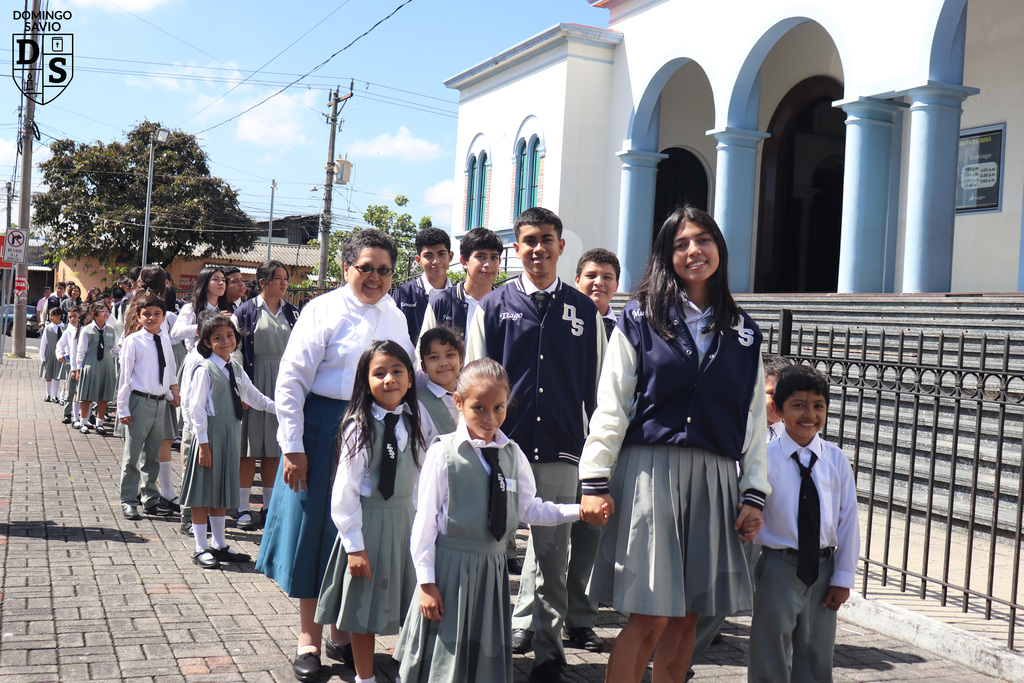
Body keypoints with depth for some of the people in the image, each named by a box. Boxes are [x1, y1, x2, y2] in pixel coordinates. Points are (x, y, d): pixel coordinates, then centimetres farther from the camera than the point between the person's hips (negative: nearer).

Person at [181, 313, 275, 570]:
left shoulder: (236, 369, 10)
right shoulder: (205, 370, -12)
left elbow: (253, 397, 21)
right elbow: (196, 409, -14)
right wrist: (203, 443, -17)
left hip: (231, 434, 7)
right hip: (210, 433, -7)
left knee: (221, 491, 16)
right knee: (203, 491, 2)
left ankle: (219, 545, 26)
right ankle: (201, 549, 11)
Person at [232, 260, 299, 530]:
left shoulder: (292, 313, 9)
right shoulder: (246, 311, -1)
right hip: (254, 383, -3)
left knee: (274, 447, 8)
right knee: (249, 447, -1)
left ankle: (269, 505, 17)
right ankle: (243, 508, 6)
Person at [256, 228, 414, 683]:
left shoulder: (395, 318, 9)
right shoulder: (324, 310, -7)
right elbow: (291, 380, -9)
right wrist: (292, 447, -13)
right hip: (324, 428, -4)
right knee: (315, 523, 4)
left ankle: (342, 632, 27)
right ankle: (308, 637, 19)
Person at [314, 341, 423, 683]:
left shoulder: (415, 422, 3)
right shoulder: (359, 427, -14)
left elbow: (419, 478, 10)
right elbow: (344, 491, -14)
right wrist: (354, 545, -14)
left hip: (406, 519, 5)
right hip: (368, 522, -5)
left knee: (412, 604, 13)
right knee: (365, 607, 7)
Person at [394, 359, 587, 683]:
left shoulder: (513, 454, 4)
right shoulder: (443, 452, -10)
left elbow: (529, 510, 10)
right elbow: (425, 520, -9)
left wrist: (578, 510, -2)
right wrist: (426, 582, -10)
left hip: (493, 568, 5)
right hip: (449, 568, -4)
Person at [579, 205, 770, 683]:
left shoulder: (743, 334, 14)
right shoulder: (639, 320, 4)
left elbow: (754, 419, 13)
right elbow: (611, 407, 0)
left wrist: (754, 494, 5)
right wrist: (595, 482, -7)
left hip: (713, 479, 3)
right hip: (650, 472, -3)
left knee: (687, 617, 6)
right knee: (649, 619, -6)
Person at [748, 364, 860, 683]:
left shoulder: (836, 460, -1)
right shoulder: (765, 457, -10)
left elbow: (848, 519, 2)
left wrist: (843, 577, 1)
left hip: (823, 569, 3)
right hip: (779, 568, -3)